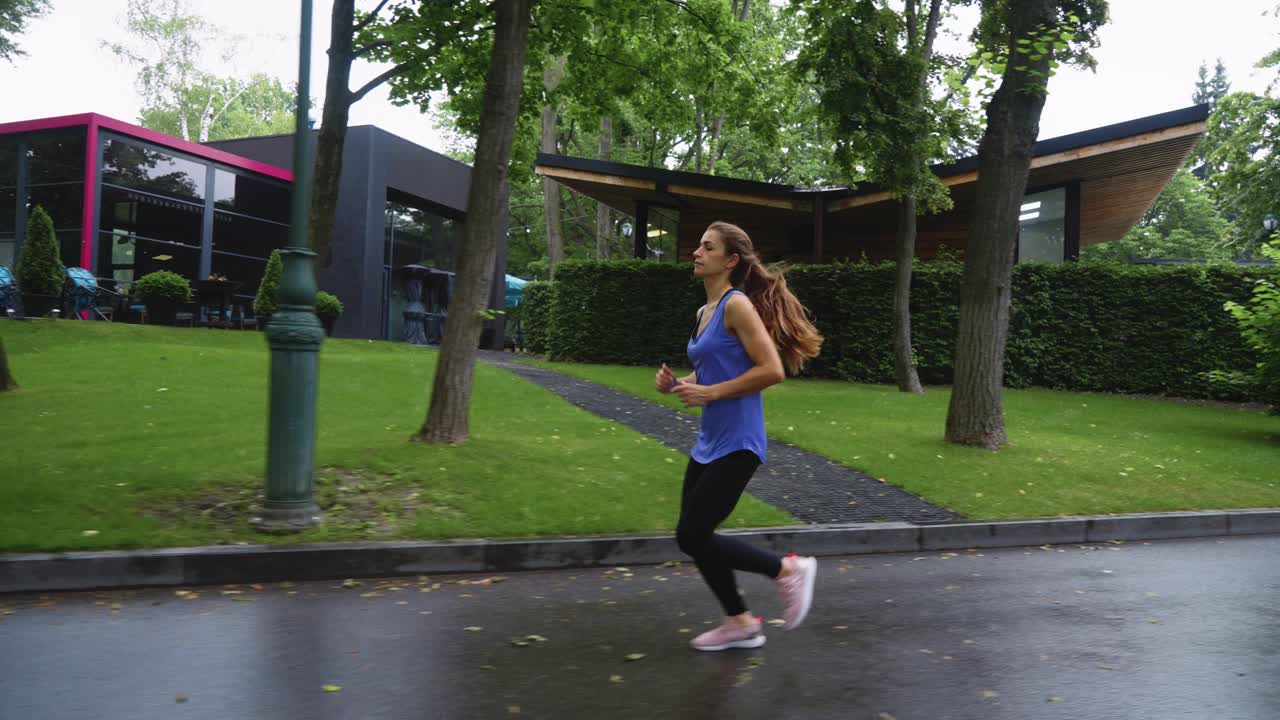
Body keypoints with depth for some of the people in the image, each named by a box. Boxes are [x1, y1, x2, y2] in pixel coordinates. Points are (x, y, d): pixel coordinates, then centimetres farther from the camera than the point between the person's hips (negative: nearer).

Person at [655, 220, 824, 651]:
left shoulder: (737, 305, -13)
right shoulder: (706, 311, 13)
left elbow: (772, 370, -20)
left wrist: (710, 393, -19)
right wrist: (679, 385, 4)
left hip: (736, 443, -9)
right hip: (709, 442, 9)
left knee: (692, 537, -6)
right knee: (694, 537, 12)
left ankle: (789, 570, 10)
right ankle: (741, 624, 28)